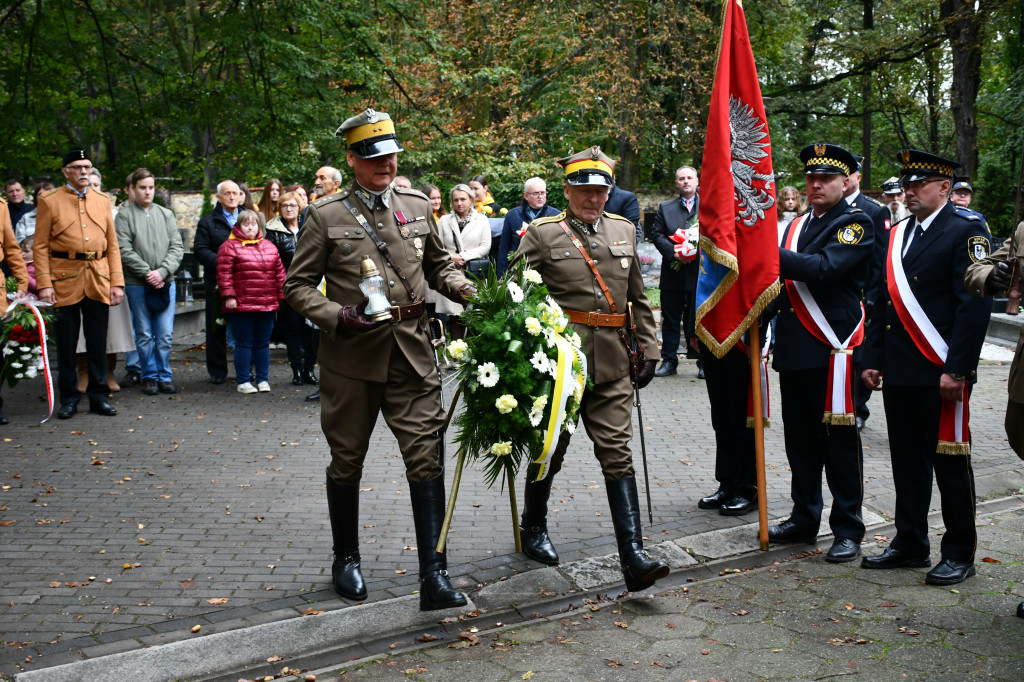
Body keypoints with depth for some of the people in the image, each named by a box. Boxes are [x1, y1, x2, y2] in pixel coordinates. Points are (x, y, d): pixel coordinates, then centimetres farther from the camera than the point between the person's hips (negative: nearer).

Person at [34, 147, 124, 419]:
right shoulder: (49, 201, 2)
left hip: (99, 281, 3)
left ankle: (98, 396, 15)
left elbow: (112, 246, 11)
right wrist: (44, 283, -11)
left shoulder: (103, 201, 12)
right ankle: (69, 398, 15)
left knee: (98, 343, 6)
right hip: (65, 281, -2)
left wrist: (117, 282, 3)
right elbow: (40, 246, -1)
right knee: (67, 343, 4)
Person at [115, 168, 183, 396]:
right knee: (144, 334, 4)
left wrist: (162, 272, -10)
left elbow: (177, 247, 4)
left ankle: (164, 376, 13)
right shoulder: (124, 215, 1)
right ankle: (150, 377, 14)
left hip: (165, 282, 3)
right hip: (137, 284, -2)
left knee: (165, 334, 3)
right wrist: (148, 273, -13)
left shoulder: (166, 214, 11)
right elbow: (124, 250, -7)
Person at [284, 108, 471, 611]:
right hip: (351, 355, -2)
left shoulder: (417, 206, 9)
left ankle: (434, 576, -1)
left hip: (412, 352, 2)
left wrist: (465, 290, -1)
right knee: (347, 461, 11)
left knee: (426, 457, -5)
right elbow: (297, 286, 0)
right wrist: (338, 316, -16)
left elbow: (438, 265, 19)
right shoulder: (326, 216, -2)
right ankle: (346, 560, 32)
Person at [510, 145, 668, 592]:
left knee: (617, 454, -2)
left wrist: (648, 350, 12)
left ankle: (633, 558, -4)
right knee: (550, 449, 11)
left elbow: (638, 299, 17)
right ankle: (533, 529, 35)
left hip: (611, 366, 3)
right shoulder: (541, 234, -2)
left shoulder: (623, 231, 12)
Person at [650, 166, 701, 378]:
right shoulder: (665, 208, 12)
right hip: (673, 274, 1)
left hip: (700, 274, -1)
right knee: (670, 319, 6)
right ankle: (669, 360, 14)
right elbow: (656, 234, 4)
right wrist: (674, 251, -11)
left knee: (698, 319, 2)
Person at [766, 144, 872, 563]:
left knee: (839, 441, -1)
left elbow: (824, 268, -22)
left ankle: (847, 530, 9)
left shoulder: (856, 224, -6)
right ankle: (804, 520, 23)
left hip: (833, 348, -7)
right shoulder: (798, 225, 18)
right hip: (794, 347, 7)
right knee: (800, 439, 12)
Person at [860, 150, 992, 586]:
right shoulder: (897, 235, 15)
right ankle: (910, 544, 23)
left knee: (949, 460, 3)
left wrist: (957, 369, -18)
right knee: (907, 459, 12)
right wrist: (872, 360, 11)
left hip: (942, 373, -6)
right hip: (899, 371, 6)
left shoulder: (966, 230, -6)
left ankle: (960, 553, 15)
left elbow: (975, 303, -13)